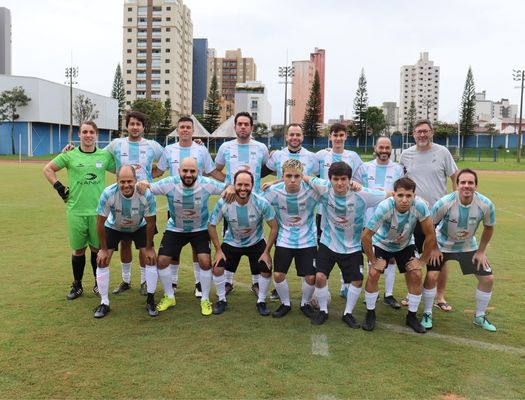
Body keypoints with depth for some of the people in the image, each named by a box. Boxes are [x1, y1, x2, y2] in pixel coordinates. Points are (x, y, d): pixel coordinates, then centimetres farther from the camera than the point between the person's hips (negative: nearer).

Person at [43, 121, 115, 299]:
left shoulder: (105, 155, 2)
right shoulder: (70, 154, 1)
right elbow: (48, 169, 9)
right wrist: (60, 188, 1)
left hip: (98, 210, 0)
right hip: (76, 211, 0)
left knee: (97, 248, 9)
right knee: (78, 250, 8)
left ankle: (99, 283, 25)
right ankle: (77, 286, 23)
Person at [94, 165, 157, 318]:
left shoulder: (146, 194, -34)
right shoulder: (108, 193, -35)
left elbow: (150, 222, -19)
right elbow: (100, 222, -21)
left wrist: (149, 248, -12)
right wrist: (104, 249, -14)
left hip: (139, 227, 0)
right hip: (113, 228, 0)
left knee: (151, 259, -10)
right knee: (101, 261, -8)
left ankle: (150, 301, 5)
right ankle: (104, 303, 7)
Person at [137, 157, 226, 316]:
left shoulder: (207, 184, -24)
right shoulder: (169, 184, -24)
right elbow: (148, 188, -23)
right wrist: (142, 183, -46)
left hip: (200, 230, -1)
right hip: (175, 229, 1)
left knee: (205, 261, -16)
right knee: (162, 261, -4)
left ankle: (205, 299, 8)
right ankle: (169, 297, 22)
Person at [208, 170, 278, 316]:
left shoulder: (261, 203, -28)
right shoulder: (223, 203, -26)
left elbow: (274, 227, -16)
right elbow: (211, 225, -11)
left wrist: (266, 252, -17)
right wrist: (218, 250, -13)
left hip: (256, 242, 0)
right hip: (231, 242, 1)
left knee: (266, 270, -13)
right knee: (217, 268, -12)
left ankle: (261, 302, 15)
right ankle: (222, 300, 14)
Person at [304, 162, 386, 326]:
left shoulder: (362, 194, -21)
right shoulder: (323, 188, -19)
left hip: (352, 247, 0)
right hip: (328, 243, 0)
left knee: (357, 281, 1)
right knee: (320, 277, -9)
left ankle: (348, 313, 24)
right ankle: (323, 311, 16)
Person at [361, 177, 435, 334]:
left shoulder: (419, 206, -33)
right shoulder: (384, 207, -39)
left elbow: (430, 235, -20)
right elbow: (365, 236, -30)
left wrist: (422, 261, -14)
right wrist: (374, 261, -20)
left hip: (406, 244, 2)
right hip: (381, 243, -2)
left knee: (416, 276, -7)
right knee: (373, 274, -15)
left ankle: (412, 316, 14)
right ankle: (370, 314, 6)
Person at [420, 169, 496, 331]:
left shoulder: (486, 205, -23)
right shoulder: (444, 203, -31)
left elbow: (489, 227, -3)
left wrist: (481, 251, -2)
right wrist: (434, 248, -12)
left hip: (469, 246, 3)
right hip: (443, 245, -3)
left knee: (488, 278, 0)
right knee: (431, 276, -18)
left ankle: (480, 317, 23)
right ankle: (427, 314, 5)